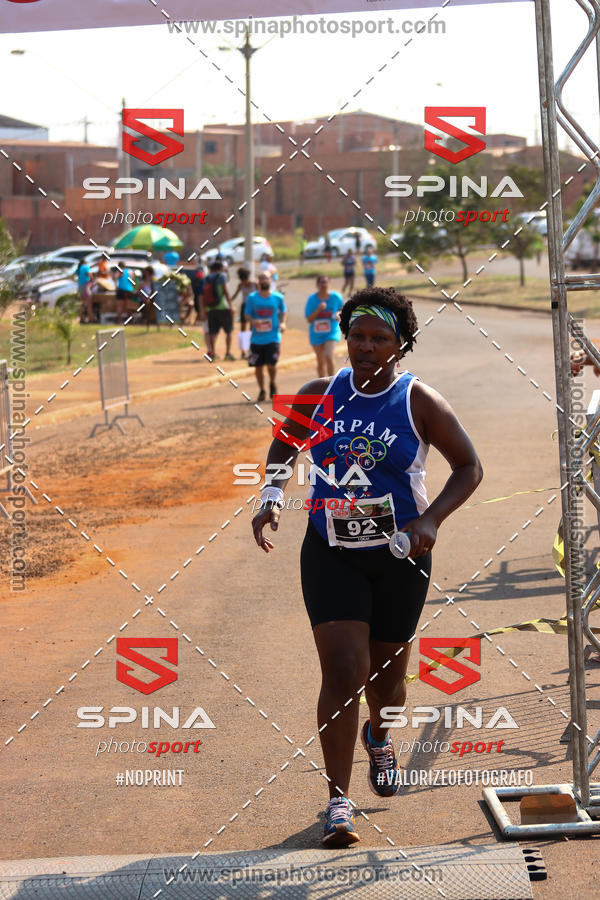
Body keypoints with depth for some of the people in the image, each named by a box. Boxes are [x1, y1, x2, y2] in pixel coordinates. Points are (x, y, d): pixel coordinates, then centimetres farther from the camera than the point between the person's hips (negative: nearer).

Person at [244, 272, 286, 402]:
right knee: (258, 366, 5)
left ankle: (272, 384, 20)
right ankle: (261, 391, 26)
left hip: (273, 337, -1)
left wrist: (282, 323, -2)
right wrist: (253, 321, -18)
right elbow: (248, 314, 4)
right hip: (257, 338, 1)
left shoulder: (278, 297, 1)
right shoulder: (252, 297, 0)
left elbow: (282, 312, 16)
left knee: (271, 365, -12)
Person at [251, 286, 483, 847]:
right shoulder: (320, 395, -1)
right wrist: (272, 497, -1)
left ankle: (379, 738, 51)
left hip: (399, 555, 0)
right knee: (343, 673, -13)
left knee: (386, 673, 14)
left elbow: (469, 467, -2)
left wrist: (431, 520, -16)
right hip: (331, 553, 0)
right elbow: (284, 445, 17)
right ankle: (338, 803, -8)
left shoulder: (418, 402, -8)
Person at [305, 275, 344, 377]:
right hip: (316, 334, 2)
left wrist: (338, 314, -11)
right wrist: (318, 310, -25)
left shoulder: (335, 297, -8)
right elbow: (309, 319, -10)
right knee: (320, 362, 12)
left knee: (329, 357, -22)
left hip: (332, 333, -2)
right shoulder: (312, 299, -10)